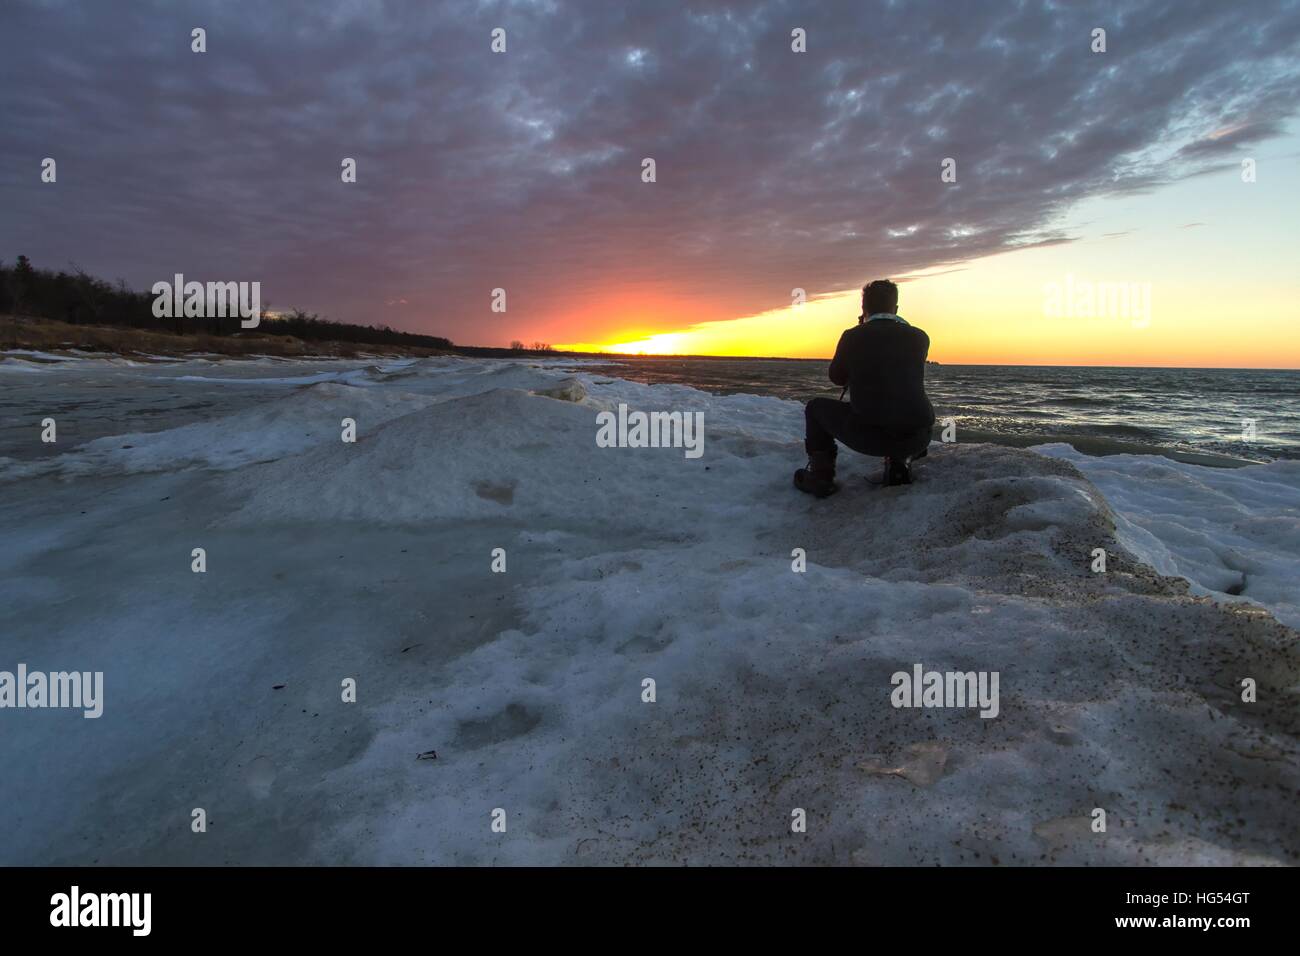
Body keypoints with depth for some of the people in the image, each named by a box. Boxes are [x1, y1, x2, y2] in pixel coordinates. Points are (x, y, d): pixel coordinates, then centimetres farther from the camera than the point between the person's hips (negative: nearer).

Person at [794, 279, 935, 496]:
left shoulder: (852, 336, 0)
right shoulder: (919, 337, 6)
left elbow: (837, 378, 17)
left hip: (867, 436, -3)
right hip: (915, 439, 3)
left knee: (816, 407, 21)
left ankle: (821, 476, 18)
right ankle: (899, 463, 20)